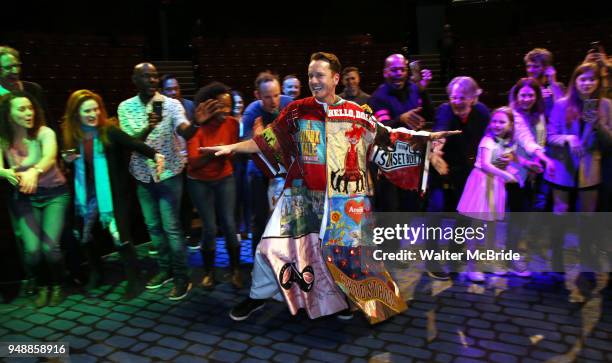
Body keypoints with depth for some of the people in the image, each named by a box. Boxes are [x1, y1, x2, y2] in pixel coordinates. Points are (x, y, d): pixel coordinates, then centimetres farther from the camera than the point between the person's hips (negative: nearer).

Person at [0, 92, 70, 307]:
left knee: (50, 247, -16)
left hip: (54, 193, -2)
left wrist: (34, 171, -55)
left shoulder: (44, 132, -14)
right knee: (32, 249, -13)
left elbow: (50, 157, -34)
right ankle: (42, 286, 18)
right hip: (24, 198, 2)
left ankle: (57, 285, 14)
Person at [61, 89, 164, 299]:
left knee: (119, 235, -7)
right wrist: (68, 160, -9)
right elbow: (69, 161, 15)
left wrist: (155, 155, -44)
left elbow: (133, 144, -27)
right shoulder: (71, 134, 2)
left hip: (110, 193, -6)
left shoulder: (109, 130, -12)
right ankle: (95, 273, 43)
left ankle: (135, 279, 9)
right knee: (84, 235, 20)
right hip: (85, 194, 6)